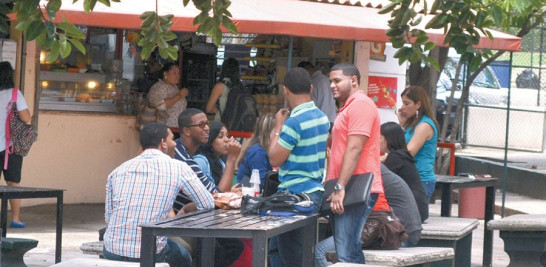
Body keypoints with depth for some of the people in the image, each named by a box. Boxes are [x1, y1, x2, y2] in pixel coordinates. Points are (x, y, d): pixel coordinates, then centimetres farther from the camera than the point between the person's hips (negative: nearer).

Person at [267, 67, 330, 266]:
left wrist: (278, 127, -3)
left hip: (296, 195, -9)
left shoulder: (294, 122, -19)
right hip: (316, 190, 9)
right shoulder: (322, 117, 10)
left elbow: (275, 159, -13)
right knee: (276, 248, 18)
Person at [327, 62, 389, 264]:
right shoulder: (349, 107, 24)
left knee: (347, 255, -17)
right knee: (346, 253, 10)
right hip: (343, 194, 11)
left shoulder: (360, 104, -9)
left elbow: (354, 149, -19)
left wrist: (340, 187, -23)